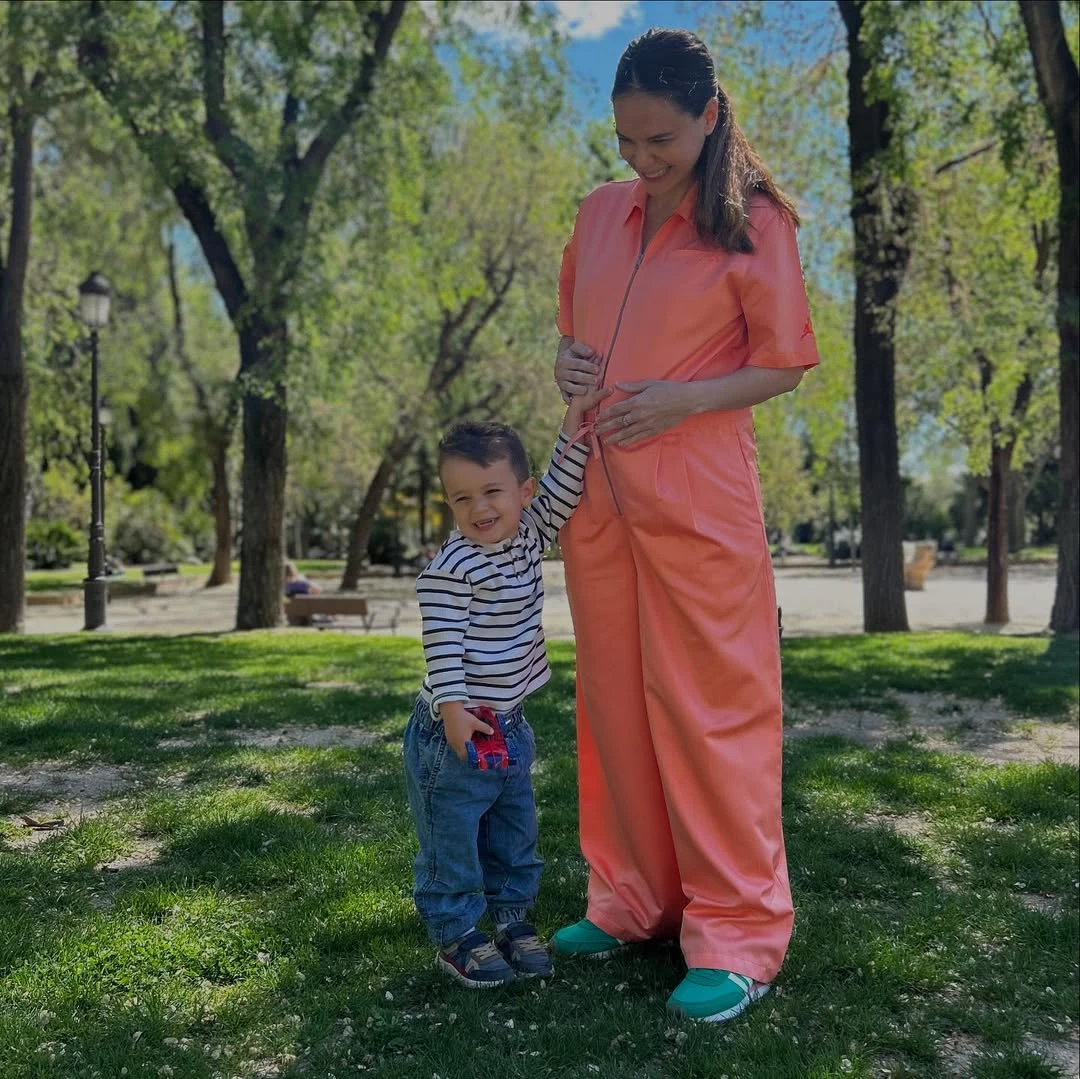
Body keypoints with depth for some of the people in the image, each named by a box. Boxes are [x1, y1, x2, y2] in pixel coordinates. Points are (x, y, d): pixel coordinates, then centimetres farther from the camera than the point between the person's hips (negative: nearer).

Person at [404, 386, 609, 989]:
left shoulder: (528, 537, 2)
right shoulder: (451, 570, -20)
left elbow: (560, 497, 9)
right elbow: (443, 644, -22)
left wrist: (573, 435, 0)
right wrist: (453, 707, -28)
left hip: (510, 725, 8)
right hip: (456, 728, -7)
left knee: (515, 834, 18)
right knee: (452, 837, 5)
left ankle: (513, 921, 33)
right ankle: (455, 935, 19)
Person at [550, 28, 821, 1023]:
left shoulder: (753, 223, -3)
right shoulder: (599, 214, 12)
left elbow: (787, 363, -2)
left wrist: (684, 400, -17)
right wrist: (568, 361, 0)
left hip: (697, 495, -6)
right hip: (598, 491, 6)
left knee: (710, 707, -1)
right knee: (613, 702, 10)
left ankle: (740, 931, 12)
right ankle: (635, 899, 26)